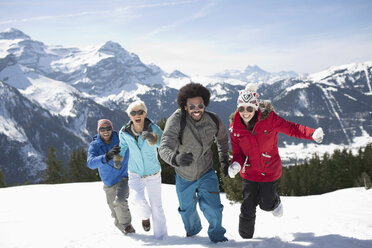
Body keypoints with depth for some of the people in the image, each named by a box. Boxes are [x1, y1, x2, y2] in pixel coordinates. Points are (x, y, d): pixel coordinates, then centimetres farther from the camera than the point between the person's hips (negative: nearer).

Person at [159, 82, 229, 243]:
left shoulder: (213, 121, -18)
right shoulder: (176, 120, -30)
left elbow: (222, 138, 6)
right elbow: (164, 148, -42)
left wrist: (224, 159, 9)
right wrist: (175, 158, -63)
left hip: (206, 173, 0)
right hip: (184, 175, 0)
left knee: (212, 208, -12)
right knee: (187, 209, 21)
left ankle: (217, 235, 20)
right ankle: (192, 229, 56)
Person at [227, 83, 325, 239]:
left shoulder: (268, 119, -19)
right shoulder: (236, 128, -11)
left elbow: (291, 128, -17)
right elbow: (238, 153, -5)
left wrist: (312, 134, -33)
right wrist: (236, 164, -27)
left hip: (270, 170, -1)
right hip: (249, 172, 1)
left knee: (266, 205, 7)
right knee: (248, 208, -2)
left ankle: (276, 202, 46)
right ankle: (245, 238, 24)